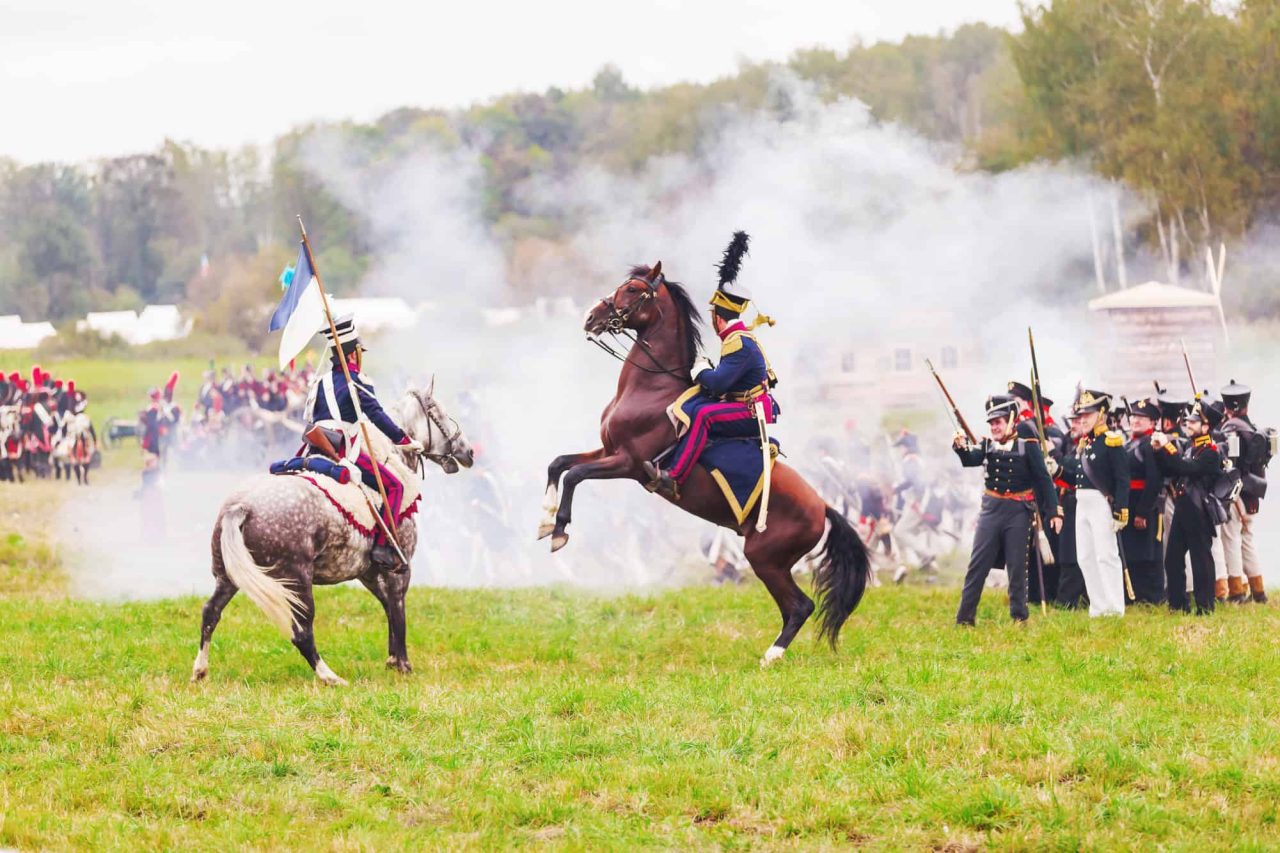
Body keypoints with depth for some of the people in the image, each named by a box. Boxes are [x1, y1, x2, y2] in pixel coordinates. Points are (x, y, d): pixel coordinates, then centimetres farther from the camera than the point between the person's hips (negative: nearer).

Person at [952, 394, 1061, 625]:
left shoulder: (1028, 445, -5)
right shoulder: (988, 444, 5)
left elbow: (1043, 480, -5)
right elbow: (971, 459, -14)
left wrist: (1053, 512, -9)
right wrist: (961, 447, -36)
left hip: (1019, 511, -3)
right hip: (991, 509, 3)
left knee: (1017, 567, 3)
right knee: (978, 564, 1)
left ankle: (1019, 616, 12)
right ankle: (964, 617, 3)